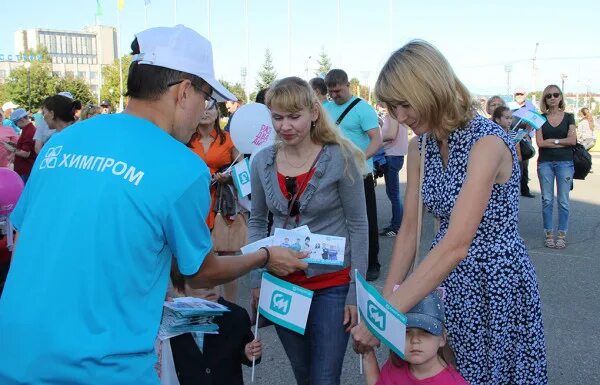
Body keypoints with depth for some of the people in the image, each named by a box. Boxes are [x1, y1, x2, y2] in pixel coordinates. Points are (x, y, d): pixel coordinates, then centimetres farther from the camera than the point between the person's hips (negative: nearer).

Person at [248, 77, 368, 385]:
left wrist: (356, 290, -10)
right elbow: (256, 222, 9)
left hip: (332, 284, -3)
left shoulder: (340, 159, -12)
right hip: (282, 283, 4)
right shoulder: (262, 161, -2)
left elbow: (358, 226, -8)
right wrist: (256, 279, 4)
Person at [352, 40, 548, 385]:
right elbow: (409, 230, 1)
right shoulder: (419, 146, -1)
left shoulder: (487, 142, -24)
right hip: (445, 279, 6)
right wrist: (386, 298, -6)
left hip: (497, 283, -6)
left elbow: (456, 244, -32)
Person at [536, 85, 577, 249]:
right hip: (545, 163, 1)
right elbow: (540, 142, -5)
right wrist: (562, 142, -6)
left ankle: (561, 234, 9)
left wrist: (552, 140, -6)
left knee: (563, 201, 1)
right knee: (547, 200, 4)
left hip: (565, 163, -1)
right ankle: (549, 234, 12)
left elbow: (573, 140, -6)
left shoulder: (568, 117, 6)